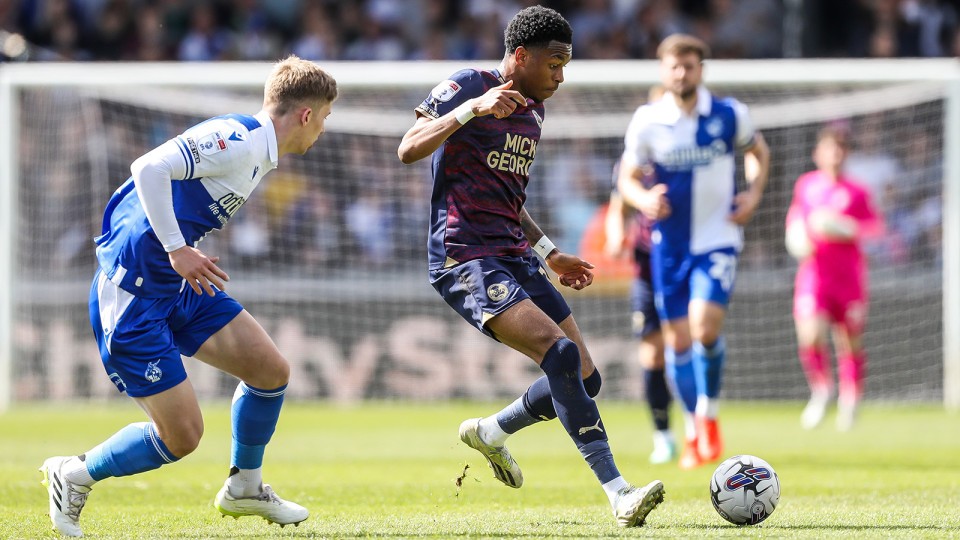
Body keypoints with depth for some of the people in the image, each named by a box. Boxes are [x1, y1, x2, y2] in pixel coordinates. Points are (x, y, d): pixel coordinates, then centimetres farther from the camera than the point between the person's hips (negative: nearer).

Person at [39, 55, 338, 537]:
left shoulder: (257, 152, 12)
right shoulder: (236, 140, -19)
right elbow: (150, 168, -30)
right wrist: (177, 250, -28)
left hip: (178, 288, 10)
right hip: (132, 295, -10)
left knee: (271, 370, 4)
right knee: (181, 437, -6)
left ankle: (244, 487, 25)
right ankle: (74, 476, 16)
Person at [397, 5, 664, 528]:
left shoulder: (532, 112, 19)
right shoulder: (467, 86, -6)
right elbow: (408, 150, -20)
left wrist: (550, 254, 26)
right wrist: (472, 107, -29)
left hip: (514, 259, 9)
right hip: (466, 260, -9)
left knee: (584, 379, 3)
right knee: (561, 353, -25)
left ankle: (490, 431, 29)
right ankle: (619, 495, -28)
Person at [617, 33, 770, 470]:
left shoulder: (729, 115, -3)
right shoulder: (646, 122, -3)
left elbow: (757, 151, 15)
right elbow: (627, 178, 4)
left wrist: (754, 195, -1)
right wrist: (643, 200, -18)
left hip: (718, 240, -2)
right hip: (669, 245, 2)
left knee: (705, 327, -20)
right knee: (678, 340, 3)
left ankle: (709, 416, 3)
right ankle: (694, 434, 19)